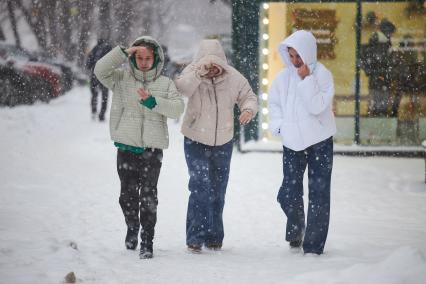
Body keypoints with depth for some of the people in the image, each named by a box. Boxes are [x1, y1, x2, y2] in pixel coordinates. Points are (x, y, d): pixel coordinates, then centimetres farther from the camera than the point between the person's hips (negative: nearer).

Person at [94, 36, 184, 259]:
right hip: (126, 147, 1)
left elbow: (177, 108, -5)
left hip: (152, 148, -1)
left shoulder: (165, 84, 8)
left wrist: (153, 102, -18)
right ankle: (132, 227, 36)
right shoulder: (122, 79, 8)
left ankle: (147, 241, -5)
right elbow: (100, 69, -9)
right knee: (128, 194, 10)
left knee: (148, 196, -8)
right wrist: (124, 53, -14)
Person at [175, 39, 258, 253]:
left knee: (218, 191, 12)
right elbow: (181, 88, -33)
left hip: (223, 142, 3)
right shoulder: (192, 73, -14)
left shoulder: (233, 77, -9)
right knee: (201, 187, -16)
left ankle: (213, 237, 24)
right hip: (195, 141, -3)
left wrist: (248, 109, -20)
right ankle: (196, 236, -11)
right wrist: (200, 72, -45)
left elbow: (249, 97, 2)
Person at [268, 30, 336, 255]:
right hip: (292, 143, 3)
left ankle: (313, 245, 4)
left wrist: (306, 80, -22)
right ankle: (295, 230, 28)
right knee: (288, 194, 0)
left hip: (319, 142, -3)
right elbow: (274, 104, 13)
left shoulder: (322, 74, -9)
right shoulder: (283, 77, 3)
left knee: (319, 194, -2)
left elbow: (317, 106, -19)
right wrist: (279, 126, -1)